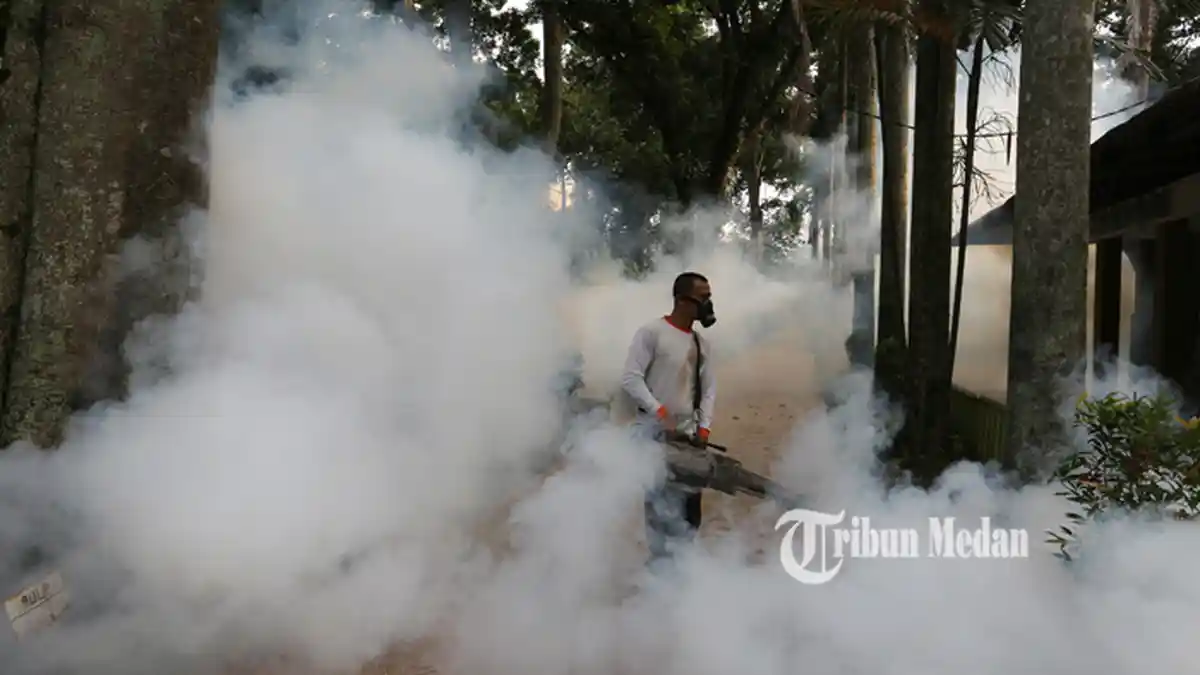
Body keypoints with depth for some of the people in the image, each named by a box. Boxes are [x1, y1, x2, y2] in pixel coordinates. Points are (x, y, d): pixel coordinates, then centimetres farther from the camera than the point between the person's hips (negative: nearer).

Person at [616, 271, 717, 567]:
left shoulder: (700, 343, 13)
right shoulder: (651, 332, -8)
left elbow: (709, 388, 14)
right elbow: (630, 378, -13)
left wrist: (703, 426, 1)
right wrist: (659, 411, -18)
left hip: (686, 433, 7)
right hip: (654, 432, -6)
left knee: (689, 500, 9)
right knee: (661, 502, -6)